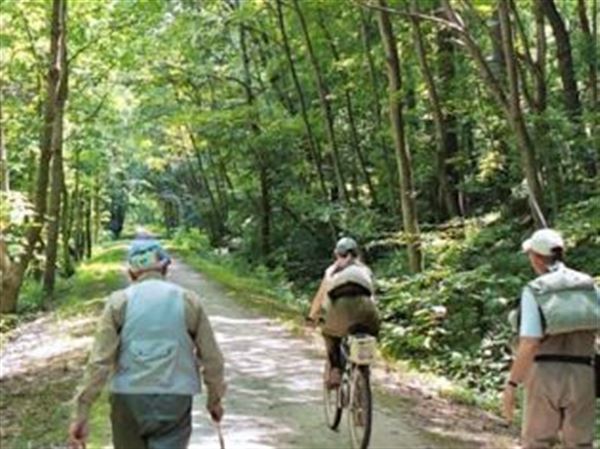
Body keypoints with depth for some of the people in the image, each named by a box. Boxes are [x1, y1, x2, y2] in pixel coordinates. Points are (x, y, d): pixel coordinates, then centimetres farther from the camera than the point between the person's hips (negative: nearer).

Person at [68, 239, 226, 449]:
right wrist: (215, 399, 18)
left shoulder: (119, 302, -1)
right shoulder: (188, 301, 1)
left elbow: (99, 362, -8)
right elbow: (211, 358, 3)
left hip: (129, 400, 1)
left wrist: (80, 414, -5)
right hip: (175, 401, -1)